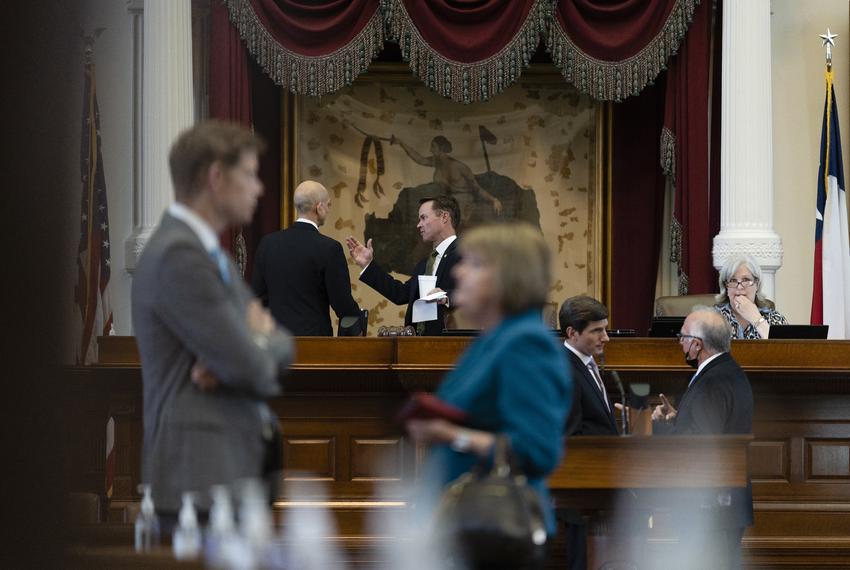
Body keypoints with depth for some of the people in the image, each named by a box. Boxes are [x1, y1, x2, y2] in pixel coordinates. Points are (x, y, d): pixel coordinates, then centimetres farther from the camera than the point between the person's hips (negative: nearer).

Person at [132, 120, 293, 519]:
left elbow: (283, 348, 17)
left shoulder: (211, 255, 19)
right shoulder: (178, 255, -13)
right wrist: (262, 340, 7)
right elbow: (251, 367, -17)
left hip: (240, 465, 9)